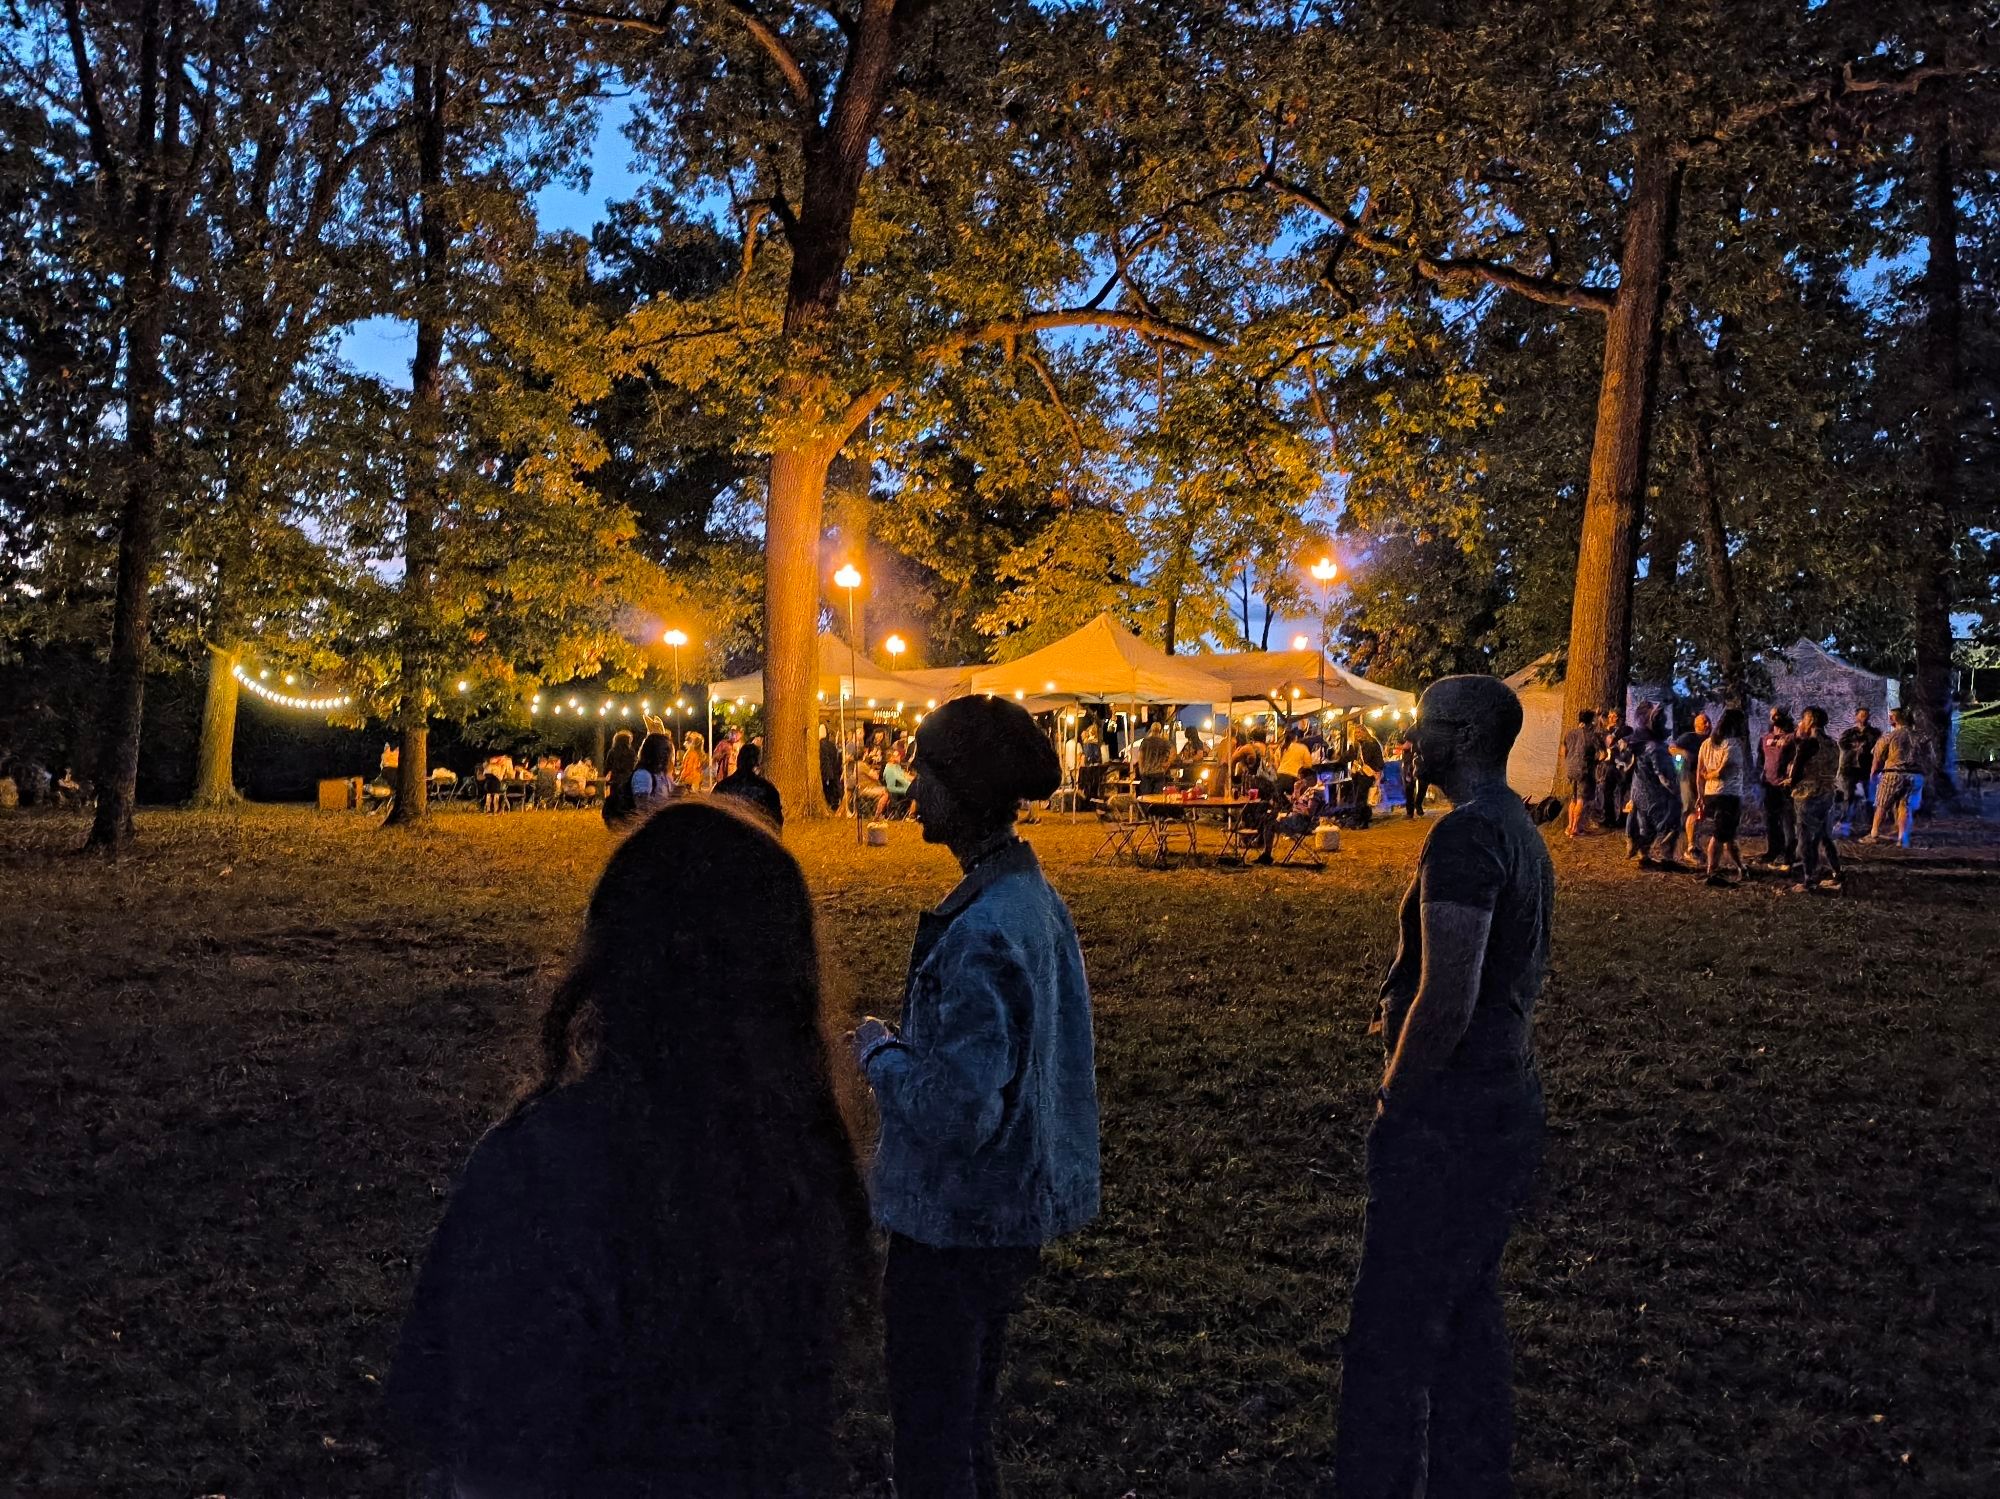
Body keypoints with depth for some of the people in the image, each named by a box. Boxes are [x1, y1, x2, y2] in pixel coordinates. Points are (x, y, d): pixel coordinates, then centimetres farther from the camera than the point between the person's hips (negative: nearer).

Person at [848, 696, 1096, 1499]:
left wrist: (879, 1053, -13)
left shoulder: (982, 932, -27)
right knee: (967, 1429, 25)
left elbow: (955, 1112, -28)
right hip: (1013, 1211, 9)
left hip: (955, 1226, -9)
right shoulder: (1035, 898, 2)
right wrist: (912, 1040, 7)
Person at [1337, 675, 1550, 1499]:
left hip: (1447, 1119, -10)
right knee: (1466, 1312, 20)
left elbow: (1446, 1001, -25)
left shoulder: (1465, 836, -20)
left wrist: (1394, 1097, -12)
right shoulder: (1521, 829, 11)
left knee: (1392, 1332, -1)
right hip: (1506, 1099, 10)